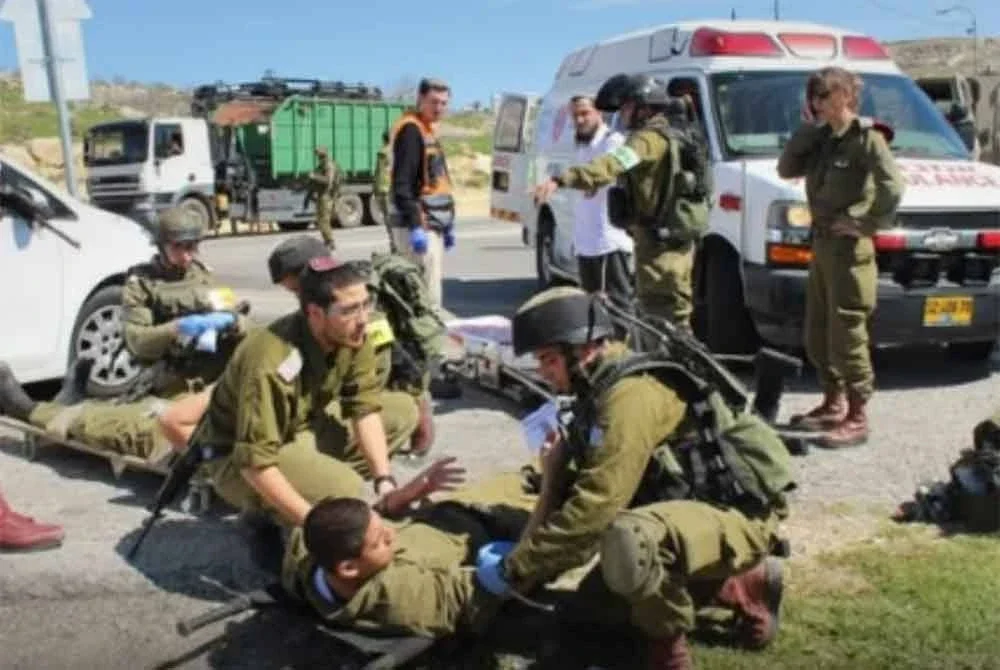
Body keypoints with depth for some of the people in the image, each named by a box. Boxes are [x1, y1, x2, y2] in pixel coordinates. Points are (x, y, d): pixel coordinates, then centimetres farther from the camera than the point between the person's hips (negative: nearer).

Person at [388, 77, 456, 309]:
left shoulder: (428, 129, 18)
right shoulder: (411, 130, -13)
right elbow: (402, 185, -22)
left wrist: (447, 224, 23)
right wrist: (415, 226, -27)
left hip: (431, 226, 10)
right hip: (419, 227, -10)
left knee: (423, 291, 16)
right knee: (428, 295, -10)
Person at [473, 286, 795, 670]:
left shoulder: (633, 393, -24)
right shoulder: (602, 391, 8)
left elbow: (595, 506, -29)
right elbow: (582, 487, 12)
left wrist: (516, 569, -22)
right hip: (692, 506, 10)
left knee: (626, 539, -39)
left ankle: (667, 634, -8)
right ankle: (735, 579, 15)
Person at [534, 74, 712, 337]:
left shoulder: (649, 138, -17)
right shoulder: (668, 137, 17)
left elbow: (612, 164, -34)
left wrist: (561, 180, -46)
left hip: (660, 245, -10)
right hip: (675, 242, 10)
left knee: (660, 317, -8)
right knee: (674, 316, 20)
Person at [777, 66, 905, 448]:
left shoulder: (866, 137, -11)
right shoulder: (822, 140, 13)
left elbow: (893, 188, -22)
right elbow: (786, 170, 9)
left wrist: (867, 223, -17)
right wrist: (807, 128, 3)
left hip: (849, 248, -9)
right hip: (822, 244, 9)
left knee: (847, 335, -6)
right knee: (817, 334, 15)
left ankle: (857, 418, 1)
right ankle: (832, 405, 28)